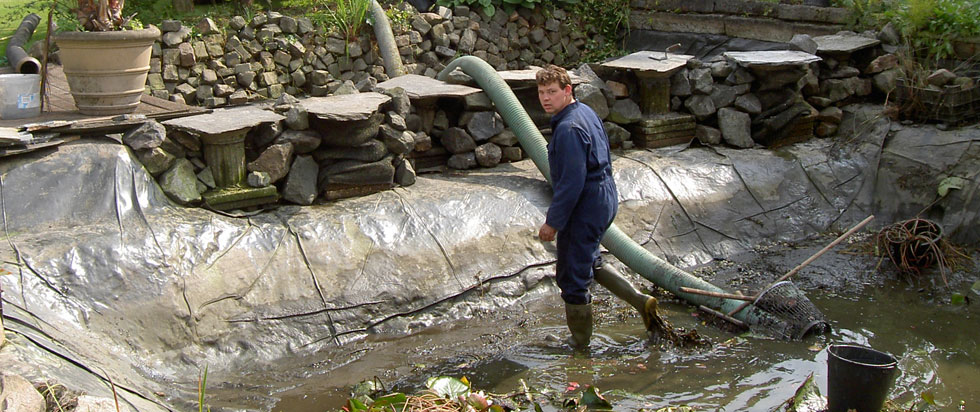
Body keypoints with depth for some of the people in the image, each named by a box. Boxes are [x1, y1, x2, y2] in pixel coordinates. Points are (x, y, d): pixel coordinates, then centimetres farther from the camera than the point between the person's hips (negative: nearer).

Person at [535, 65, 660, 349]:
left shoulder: (568, 129, -24)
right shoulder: (586, 112, 8)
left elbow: (572, 182, -26)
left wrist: (553, 222, -18)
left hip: (585, 208, -10)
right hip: (605, 198, 10)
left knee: (572, 277, 4)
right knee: (589, 261, 29)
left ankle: (579, 342, 19)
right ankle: (640, 300, 26)